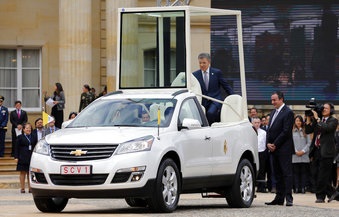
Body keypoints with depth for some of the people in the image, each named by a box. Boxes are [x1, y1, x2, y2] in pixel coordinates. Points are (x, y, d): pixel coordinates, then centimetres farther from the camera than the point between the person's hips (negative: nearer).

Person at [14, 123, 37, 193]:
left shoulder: (33, 137, 12)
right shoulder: (20, 137, 3)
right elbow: (17, 148, 1)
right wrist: (16, 157, -7)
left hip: (31, 158, 3)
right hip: (23, 158, -2)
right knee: (23, 173, 0)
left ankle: (30, 188, 8)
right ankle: (22, 188, 3)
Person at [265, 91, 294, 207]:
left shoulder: (288, 113, -9)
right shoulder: (273, 112, 18)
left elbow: (286, 132, -14)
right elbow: (269, 129, 18)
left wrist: (275, 144, -13)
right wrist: (268, 143, 1)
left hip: (284, 149, -8)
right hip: (274, 149, 8)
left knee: (287, 173, -8)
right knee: (277, 174, 9)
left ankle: (288, 198, -11)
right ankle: (279, 198, 11)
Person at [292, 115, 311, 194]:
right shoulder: (291, 131, 4)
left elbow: (309, 143, 4)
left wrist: (303, 151, -7)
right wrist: (296, 151, -8)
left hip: (304, 155, 1)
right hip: (294, 156, -1)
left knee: (304, 172, 1)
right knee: (296, 172, -1)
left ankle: (303, 188, 1)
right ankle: (296, 188, 0)